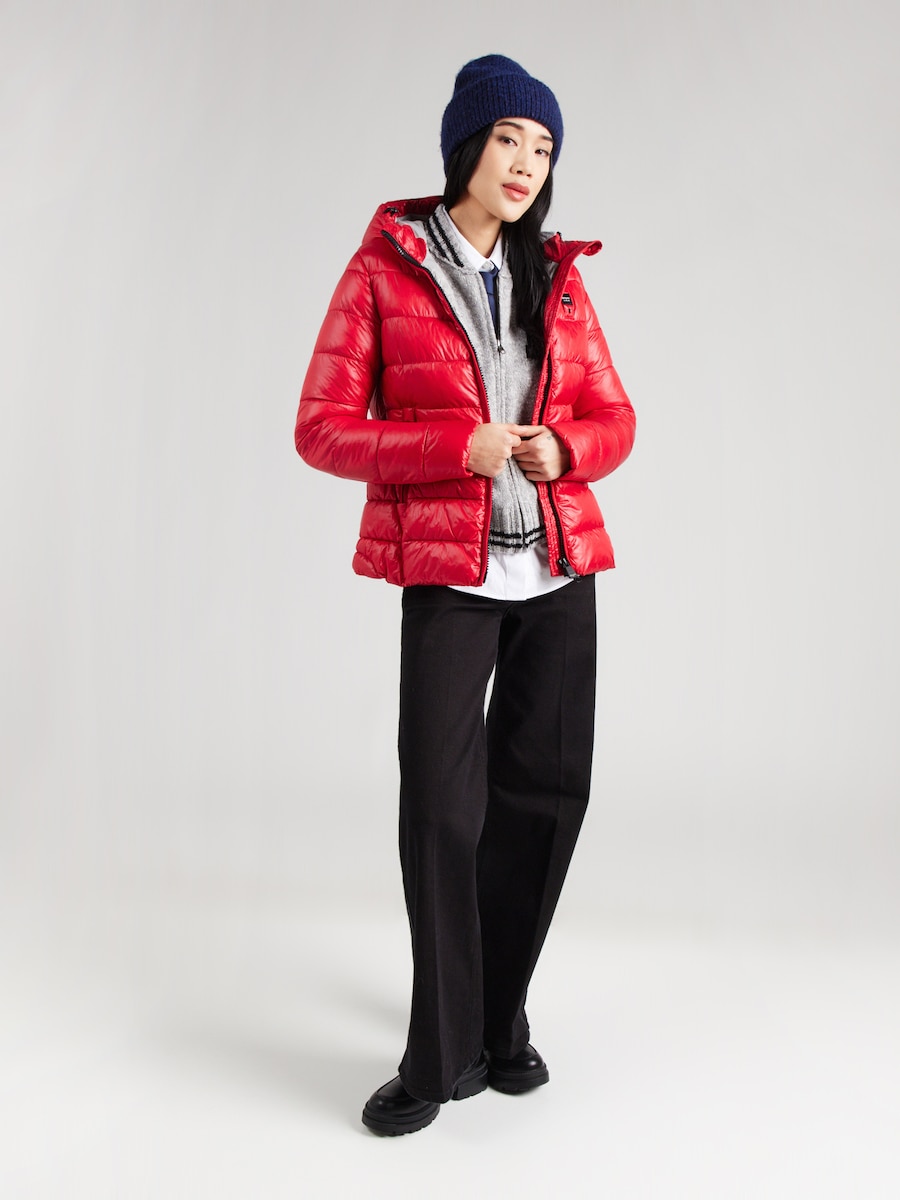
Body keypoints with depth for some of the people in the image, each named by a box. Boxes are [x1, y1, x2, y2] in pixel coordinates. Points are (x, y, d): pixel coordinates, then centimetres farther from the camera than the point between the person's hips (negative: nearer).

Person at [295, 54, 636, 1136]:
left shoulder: (555, 277, 13)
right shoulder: (384, 269, 0)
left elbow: (613, 415, 15)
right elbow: (322, 428, -5)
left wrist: (563, 448, -9)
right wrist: (464, 447, -17)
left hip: (559, 570, 5)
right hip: (449, 573, -4)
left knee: (546, 791, 7)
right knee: (442, 806, -8)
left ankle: (501, 1020, 26)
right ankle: (442, 1055, 8)